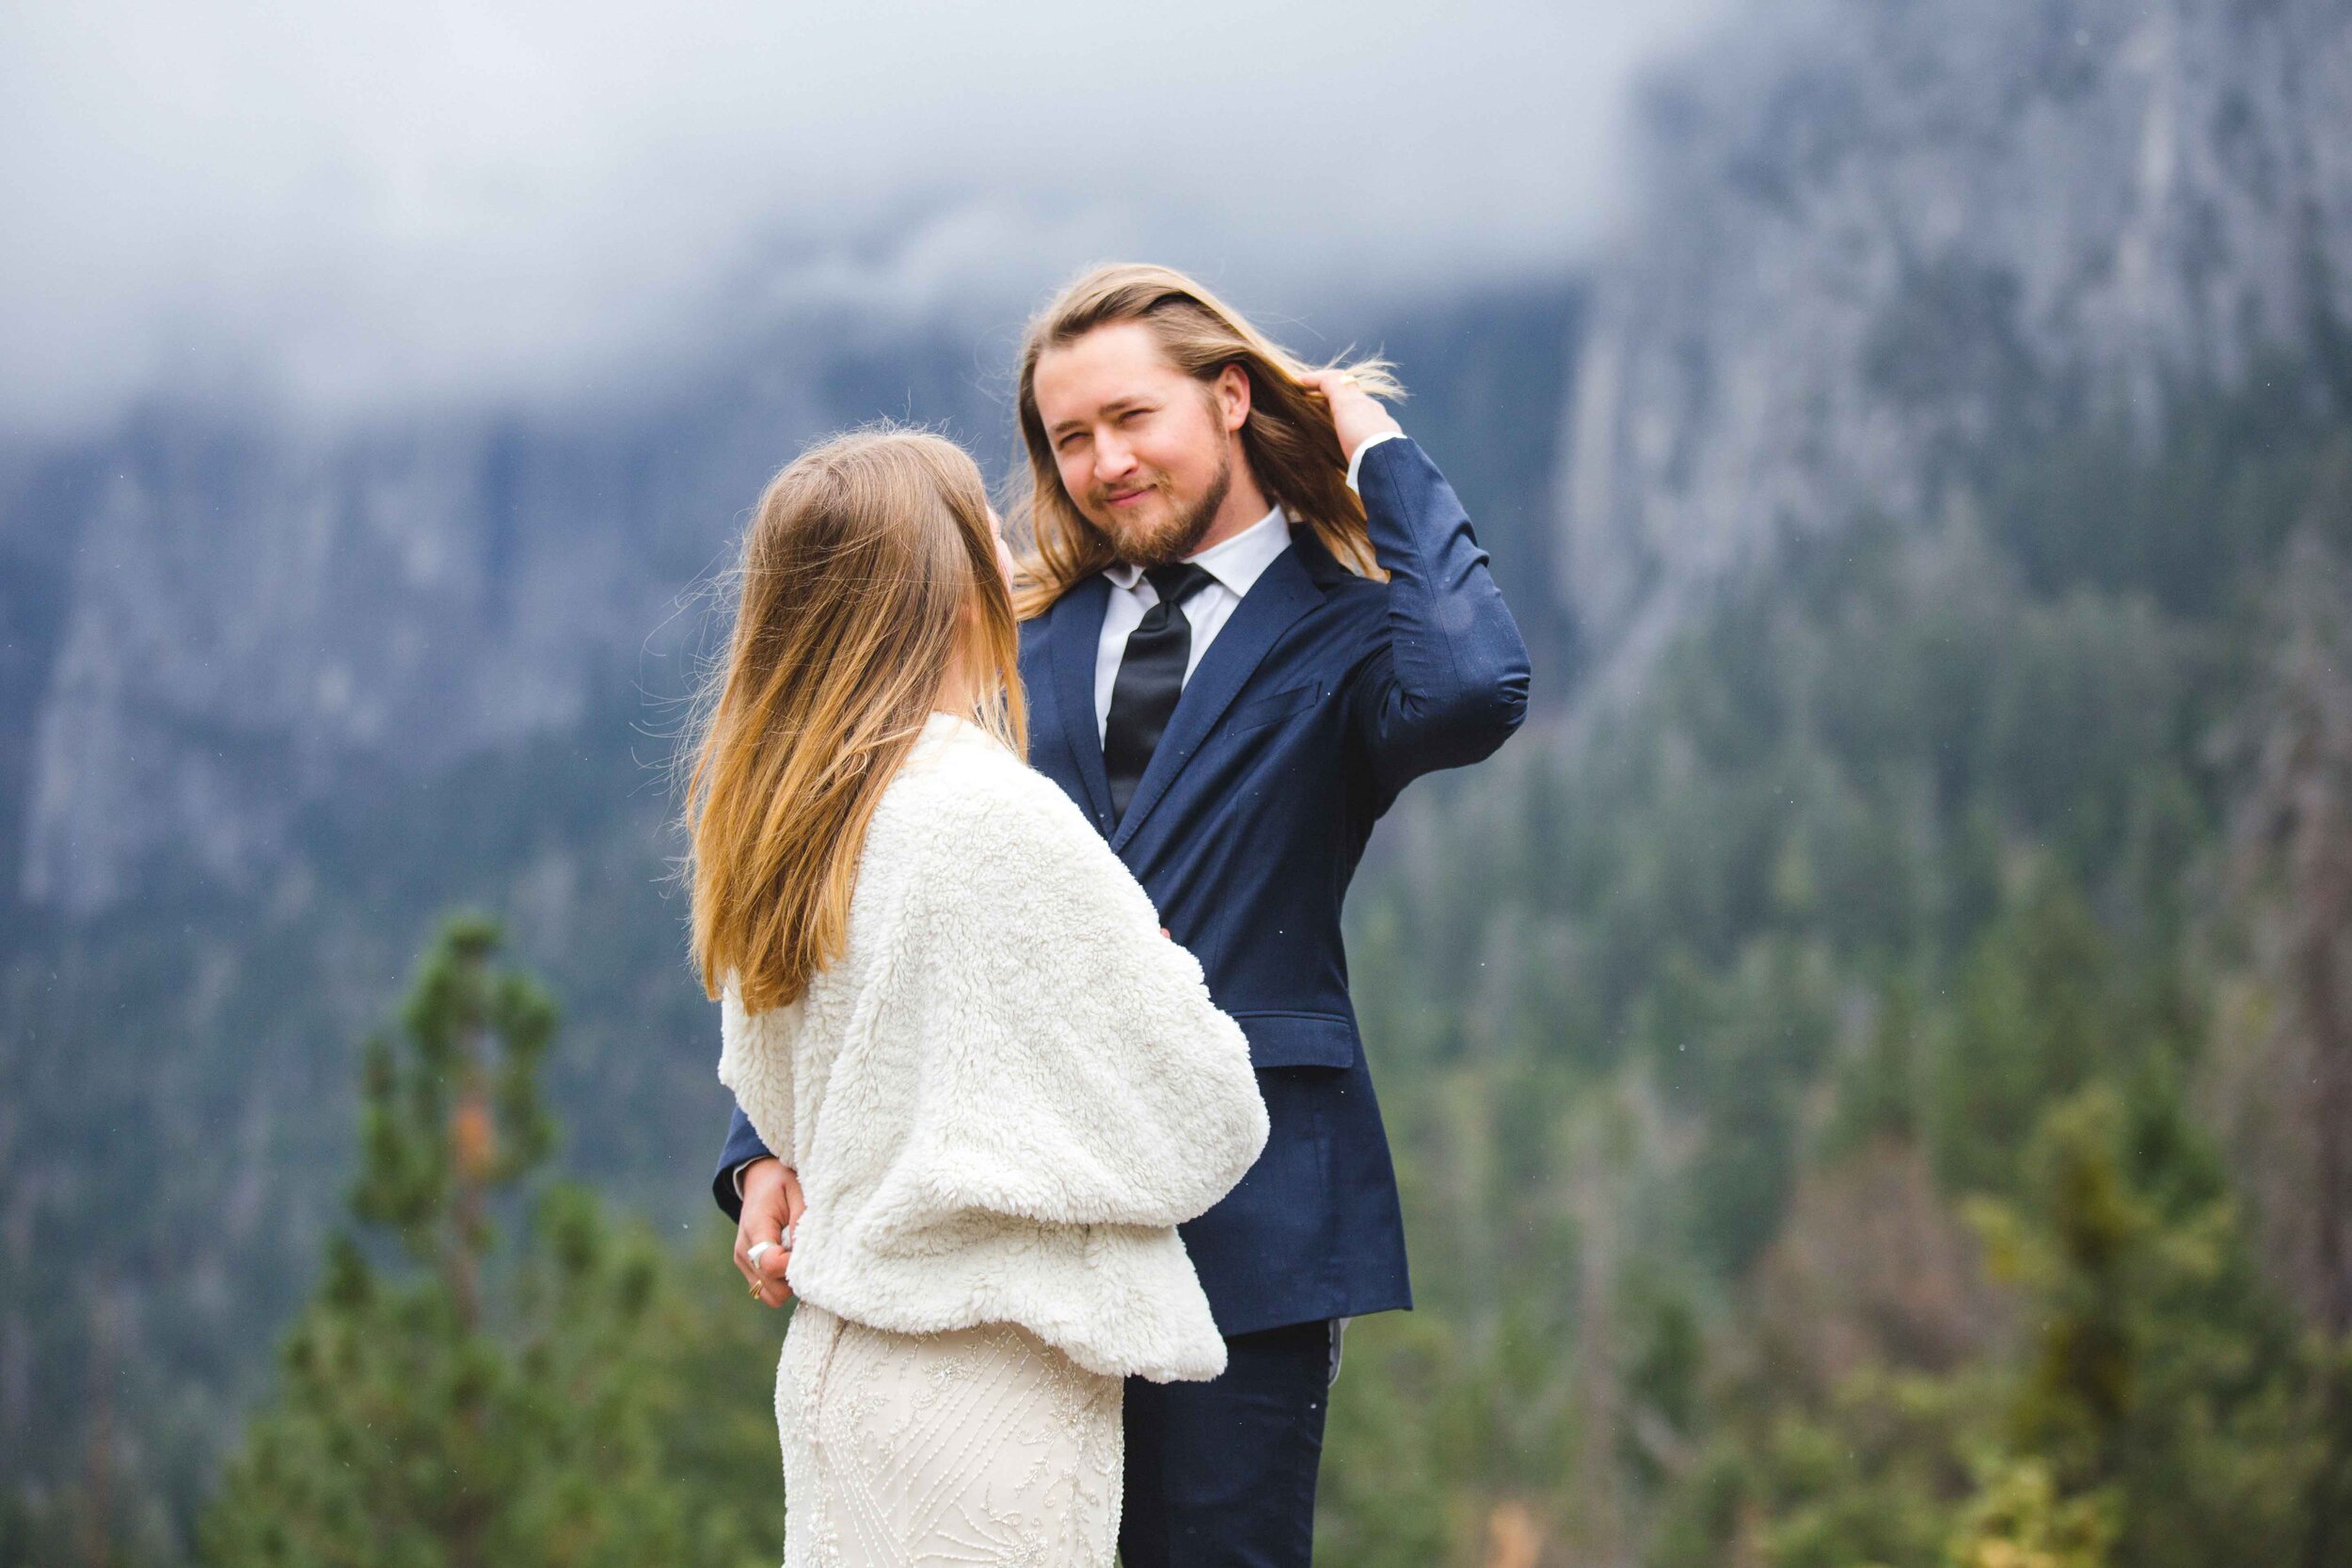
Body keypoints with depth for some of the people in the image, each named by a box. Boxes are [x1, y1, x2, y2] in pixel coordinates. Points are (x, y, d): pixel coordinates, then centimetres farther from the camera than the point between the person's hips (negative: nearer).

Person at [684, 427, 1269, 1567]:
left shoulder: (774, 816, 5)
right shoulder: (1002, 816, -18)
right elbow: (1202, 1124, -12)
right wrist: (1174, 979, 7)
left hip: (832, 1354, 8)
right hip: (991, 1385, -8)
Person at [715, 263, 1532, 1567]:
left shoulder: (1341, 629, 2)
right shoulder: (1017, 636, 13)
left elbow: (1473, 691, -22)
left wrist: (1381, 455, -7)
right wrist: (773, 1147, 1)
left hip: (1239, 1220, -3)